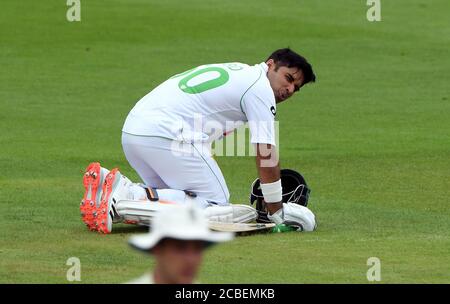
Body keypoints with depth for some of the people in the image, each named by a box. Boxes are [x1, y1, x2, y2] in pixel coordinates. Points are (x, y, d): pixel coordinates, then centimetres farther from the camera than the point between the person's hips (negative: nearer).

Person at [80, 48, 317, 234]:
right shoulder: (260, 86, 0)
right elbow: (265, 155, -5)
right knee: (215, 206, -6)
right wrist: (276, 211, 2)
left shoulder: (233, 70, 28)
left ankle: (111, 185, 0)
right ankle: (123, 199, -19)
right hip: (166, 133, -9)